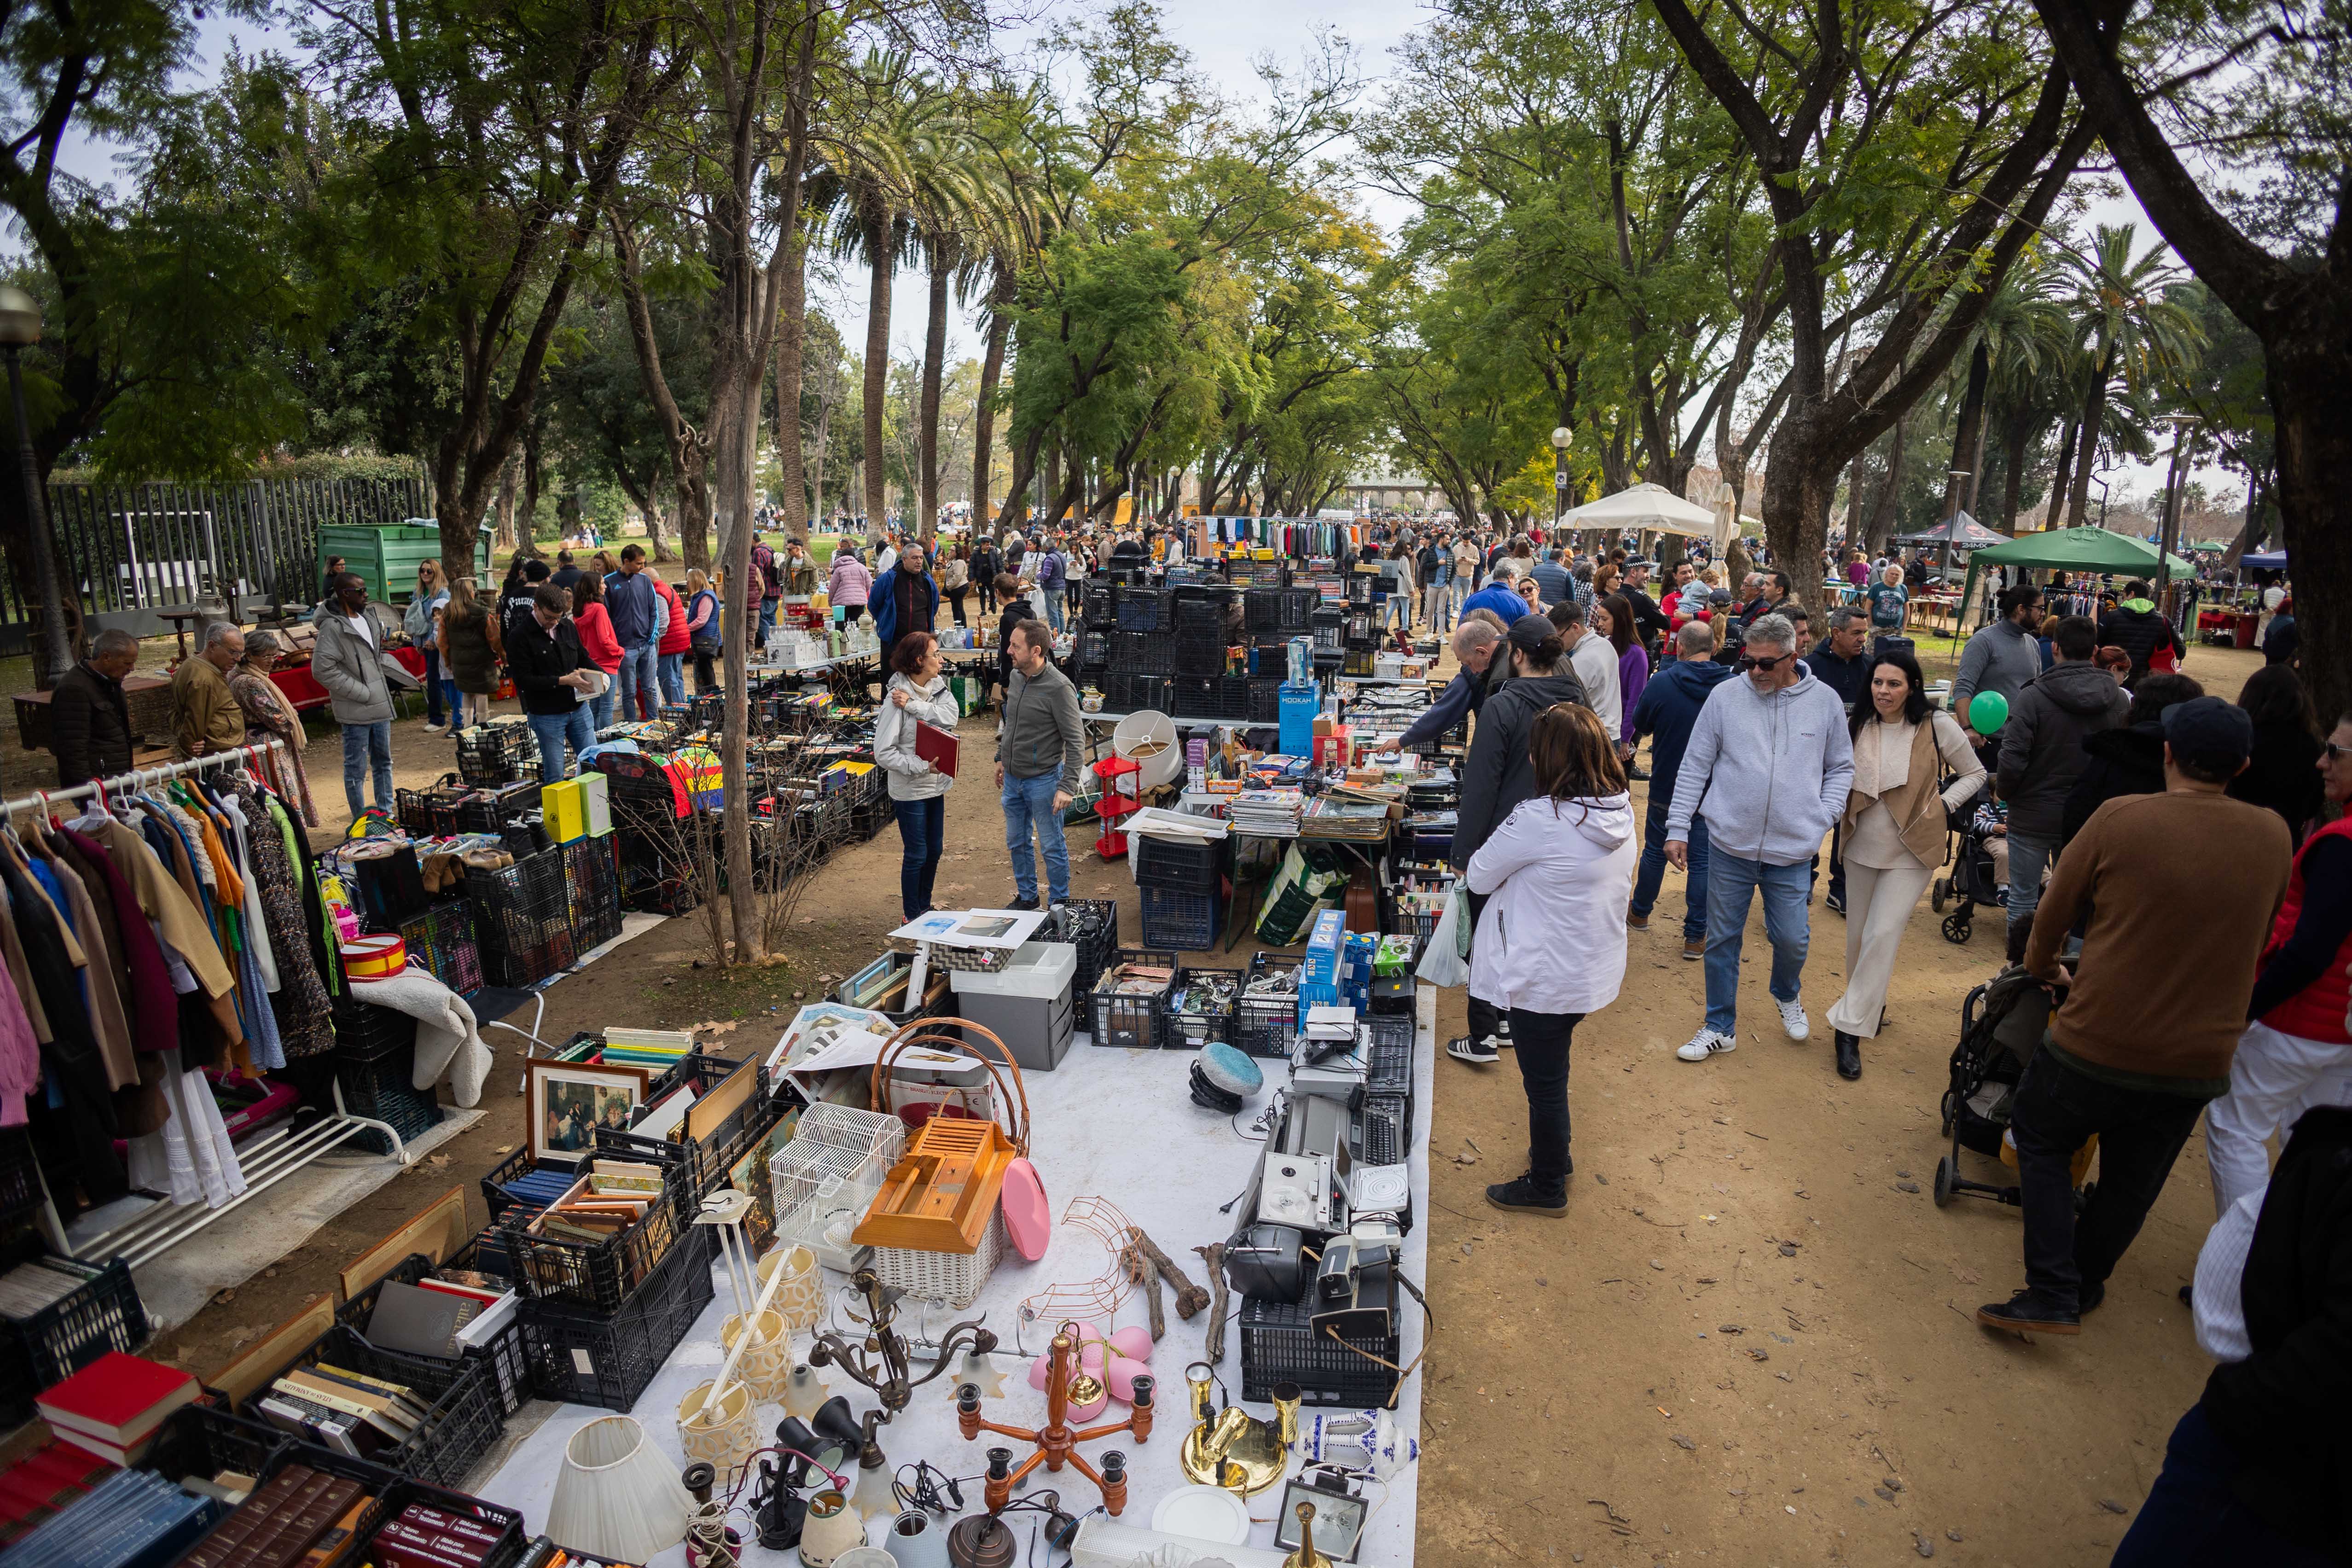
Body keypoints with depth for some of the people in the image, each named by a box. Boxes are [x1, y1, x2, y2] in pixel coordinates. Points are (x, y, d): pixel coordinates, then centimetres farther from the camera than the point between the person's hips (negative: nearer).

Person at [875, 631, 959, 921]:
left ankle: (925, 908, 34)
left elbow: (951, 716, -19)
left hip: (936, 785, 7)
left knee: (934, 850, 17)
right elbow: (883, 752, -21)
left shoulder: (938, 687, 1)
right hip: (909, 790, -7)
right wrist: (922, 766, -25)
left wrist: (913, 705, -26)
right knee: (916, 855, 4)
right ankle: (912, 918, 20)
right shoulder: (896, 698, -19)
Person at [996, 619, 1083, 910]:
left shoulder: (1058, 687, -20)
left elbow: (1075, 741, -19)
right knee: (1016, 843, 19)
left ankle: (1060, 904, 22)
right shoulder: (1016, 677, 2)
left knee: (1053, 847, 6)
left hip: (1043, 779, -7)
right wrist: (1002, 758, 22)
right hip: (1013, 778, 7)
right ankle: (1026, 897, 36)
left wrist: (1068, 786, -23)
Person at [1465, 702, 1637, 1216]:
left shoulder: (1538, 820, -27)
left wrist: (1472, 868, 8)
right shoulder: (1621, 811, -3)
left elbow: (1478, 878, -15)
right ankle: (1553, 1154, 47)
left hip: (1544, 981, -7)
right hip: (1595, 972, 8)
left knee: (1544, 1082, 11)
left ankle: (1547, 1188, 30)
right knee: (1551, 1073, 27)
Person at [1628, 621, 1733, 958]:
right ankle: (1696, 937, 11)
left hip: (1666, 788, 0)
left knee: (1655, 852, 18)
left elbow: (1640, 725, 1)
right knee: (1703, 860, 7)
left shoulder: (1662, 683, -15)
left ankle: (1640, 913, 36)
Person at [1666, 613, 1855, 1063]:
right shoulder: (1725, 696, -3)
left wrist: (1824, 815, -2)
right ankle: (1720, 1027, 25)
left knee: (1792, 939, 7)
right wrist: (1678, 829, -2)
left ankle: (1787, 995, 42)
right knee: (1722, 940, 9)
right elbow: (1695, 767, 1)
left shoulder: (1825, 702, 0)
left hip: (1793, 851, 0)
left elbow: (1841, 767, 12)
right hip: (1729, 844, 0)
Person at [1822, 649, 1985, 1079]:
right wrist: (1838, 808, -9)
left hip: (1911, 852, -3)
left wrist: (1940, 807, -9)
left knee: (1883, 935, -11)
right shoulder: (1856, 726, -3)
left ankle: (1850, 1028, -6)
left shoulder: (1938, 726, -10)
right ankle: (1870, 1008, 34)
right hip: (1862, 848, 3)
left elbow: (1975, 775, 4)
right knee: (1858, 936, 12)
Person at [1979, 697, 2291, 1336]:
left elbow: (2053, 916, -3)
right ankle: (2083, 1287, 38)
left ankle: (2053, 1294, 11)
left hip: (2097, 1044, -4)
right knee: (2129, 1185, 20)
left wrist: (2043, 967, 18)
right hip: (2199, 1063, 4)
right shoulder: (2274, 837, -3)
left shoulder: (2120, 819, -15)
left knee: (2040, 1139, 18)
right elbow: (2258, 942, 12)